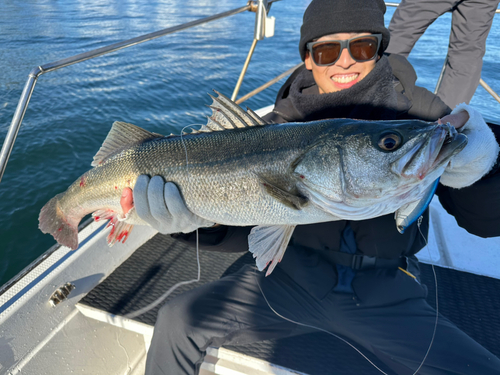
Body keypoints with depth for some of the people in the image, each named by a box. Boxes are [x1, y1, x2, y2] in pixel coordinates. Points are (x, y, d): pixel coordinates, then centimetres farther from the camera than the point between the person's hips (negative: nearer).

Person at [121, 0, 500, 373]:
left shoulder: (419, 112, -5)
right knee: (177, 321, -11)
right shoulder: (283, 122, -5)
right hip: (290, 278, 0)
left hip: (386, 297, 1)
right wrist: (201, 217, -30)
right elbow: (247, 228, -8)